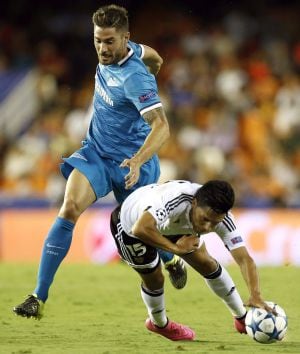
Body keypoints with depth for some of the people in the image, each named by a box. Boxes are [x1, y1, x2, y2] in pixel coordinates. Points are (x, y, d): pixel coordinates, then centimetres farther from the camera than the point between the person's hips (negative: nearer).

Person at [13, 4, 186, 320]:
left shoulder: (134, 78, -27)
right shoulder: (110, 56, -6)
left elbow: (161, 127, -36)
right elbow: (153, 58, 15)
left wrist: (138, 160, -51)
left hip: (129, 163, -5)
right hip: (95, 152, 5)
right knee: (69, 209, -19)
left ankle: (172, 261, 52)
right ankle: (39, 298, -22)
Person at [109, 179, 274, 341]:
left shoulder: (221, 217, -29)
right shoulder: (176, 198, -47)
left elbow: (244, 259, -30)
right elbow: (141, 229, -57)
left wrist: (255, 296, -46)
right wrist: (176, 248, -45)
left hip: (170, 223, 5)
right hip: (130, 226, -5)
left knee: (207, 265, 3)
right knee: (154, 278, -2)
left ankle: (242, 318, 23)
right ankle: (159, 324, 31)